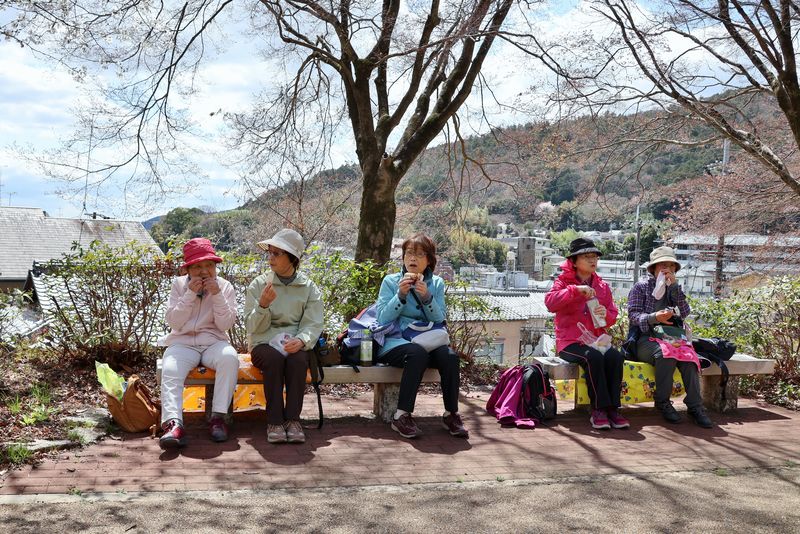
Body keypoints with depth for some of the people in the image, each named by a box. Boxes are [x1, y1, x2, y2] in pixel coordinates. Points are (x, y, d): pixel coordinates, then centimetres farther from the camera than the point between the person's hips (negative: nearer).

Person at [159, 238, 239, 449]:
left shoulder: (225, 287, 6)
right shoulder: (179, 285, 7)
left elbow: (226, 324, -4)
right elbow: (173, 321, -3)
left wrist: (217, 295, -15)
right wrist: (190, 294, -13)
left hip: (214, 342, 0)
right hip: (182, 343, 1)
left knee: (229, 357, -34)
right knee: (170, 370, -32)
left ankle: (218, 416, -31)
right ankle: (173, 423, -47)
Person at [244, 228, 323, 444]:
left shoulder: (309, 287, 5)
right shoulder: (259, 284, 3)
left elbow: (313, 324, -3)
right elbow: (254, 327, -1)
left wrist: (301, 340, -25)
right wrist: (263, 305, -21)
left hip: (295, 344, 0)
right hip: (265, 343, 0)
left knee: (297, 359, -33)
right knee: (274, 359, -33)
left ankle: (293, 419, -25)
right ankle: (274, 421, -27)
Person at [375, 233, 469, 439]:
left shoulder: (436, 283, 12)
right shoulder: (390, 281, 5)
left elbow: (439, 319, 1)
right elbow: (383, 318, -5)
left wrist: (427, 296, -15)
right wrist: (401, 295, -17)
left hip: (427, 341, 3)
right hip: (395, 343, -3)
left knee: (450, 356, -28)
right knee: (417, 353, -35)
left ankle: (451, 414, -12)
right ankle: (402, 416, -28)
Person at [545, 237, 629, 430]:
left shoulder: (602, 286, 16)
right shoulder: (563, 282, 3)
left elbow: (613, 315, 16)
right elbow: (550, 302, -17)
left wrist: (606, 314, -8)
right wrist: (575, 290, -25)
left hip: (595, 340, 4)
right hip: (570, 342, -4)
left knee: (616, 356, -27)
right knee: (593, 357, -34)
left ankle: (612, 407, -21)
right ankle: (599, 409, -26)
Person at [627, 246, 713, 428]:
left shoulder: (673, 288, 20)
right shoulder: (641, 287, 7)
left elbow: (685, 313, 3)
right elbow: (633, 315, -4)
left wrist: (674, 286, -4)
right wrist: (654, 317, -23)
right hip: (644, 340, -4)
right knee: (666, 353, -35)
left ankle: (695, 406, -26)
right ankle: (663, 402, -20)